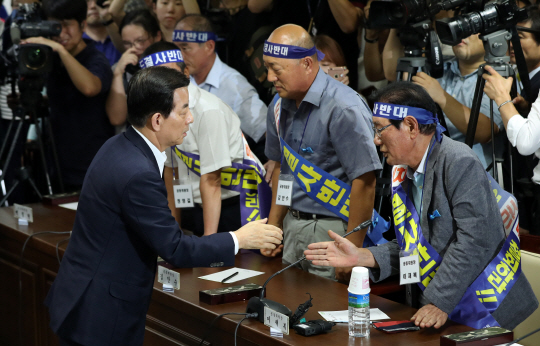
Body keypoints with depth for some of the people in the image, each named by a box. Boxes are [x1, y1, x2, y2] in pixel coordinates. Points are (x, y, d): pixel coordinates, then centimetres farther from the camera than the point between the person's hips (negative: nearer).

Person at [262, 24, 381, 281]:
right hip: (293, 226, 8)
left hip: (331, 229, -7)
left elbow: (364, 181, -22)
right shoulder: (279, 106, 7)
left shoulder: (343, 108, -20)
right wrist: (273, 227, 16)